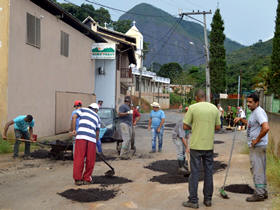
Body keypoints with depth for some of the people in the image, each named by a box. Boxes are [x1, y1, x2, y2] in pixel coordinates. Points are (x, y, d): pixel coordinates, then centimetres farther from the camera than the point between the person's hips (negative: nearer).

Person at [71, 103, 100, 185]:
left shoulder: (83, 109, 22)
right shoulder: (97, 117, 29)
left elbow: (74, 117, 3)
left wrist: (73, 129, 6)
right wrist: (96, 142, 40)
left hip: (81, 136, -1)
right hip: (92, 138, 2)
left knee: (79, 158, 1)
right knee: (90, 160, 11)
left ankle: (78, 179, 3)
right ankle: (87, 179, 17)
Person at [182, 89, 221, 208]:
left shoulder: (193, 108, -8)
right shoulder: (214, 108, 4)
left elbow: (185, 126, -7)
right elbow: (218, 127, 8)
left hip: (196, 145, -3)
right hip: (209, 145, 4)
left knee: (194, 173, 2)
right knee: (208, 172, 13)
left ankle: (193, 201, 6)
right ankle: (208, 199, 20)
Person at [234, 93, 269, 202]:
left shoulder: (259, 112, -18)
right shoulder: (254, 112, 15)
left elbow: (266, 128, -31)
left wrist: (257, 140, -23)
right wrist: (241, 119, 24)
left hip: (257, 146, -11)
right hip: (255, 146, 11)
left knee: (257, 169, -5)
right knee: (260, 169, 16)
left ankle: (259, 194, 2)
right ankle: (263, 192, 26)